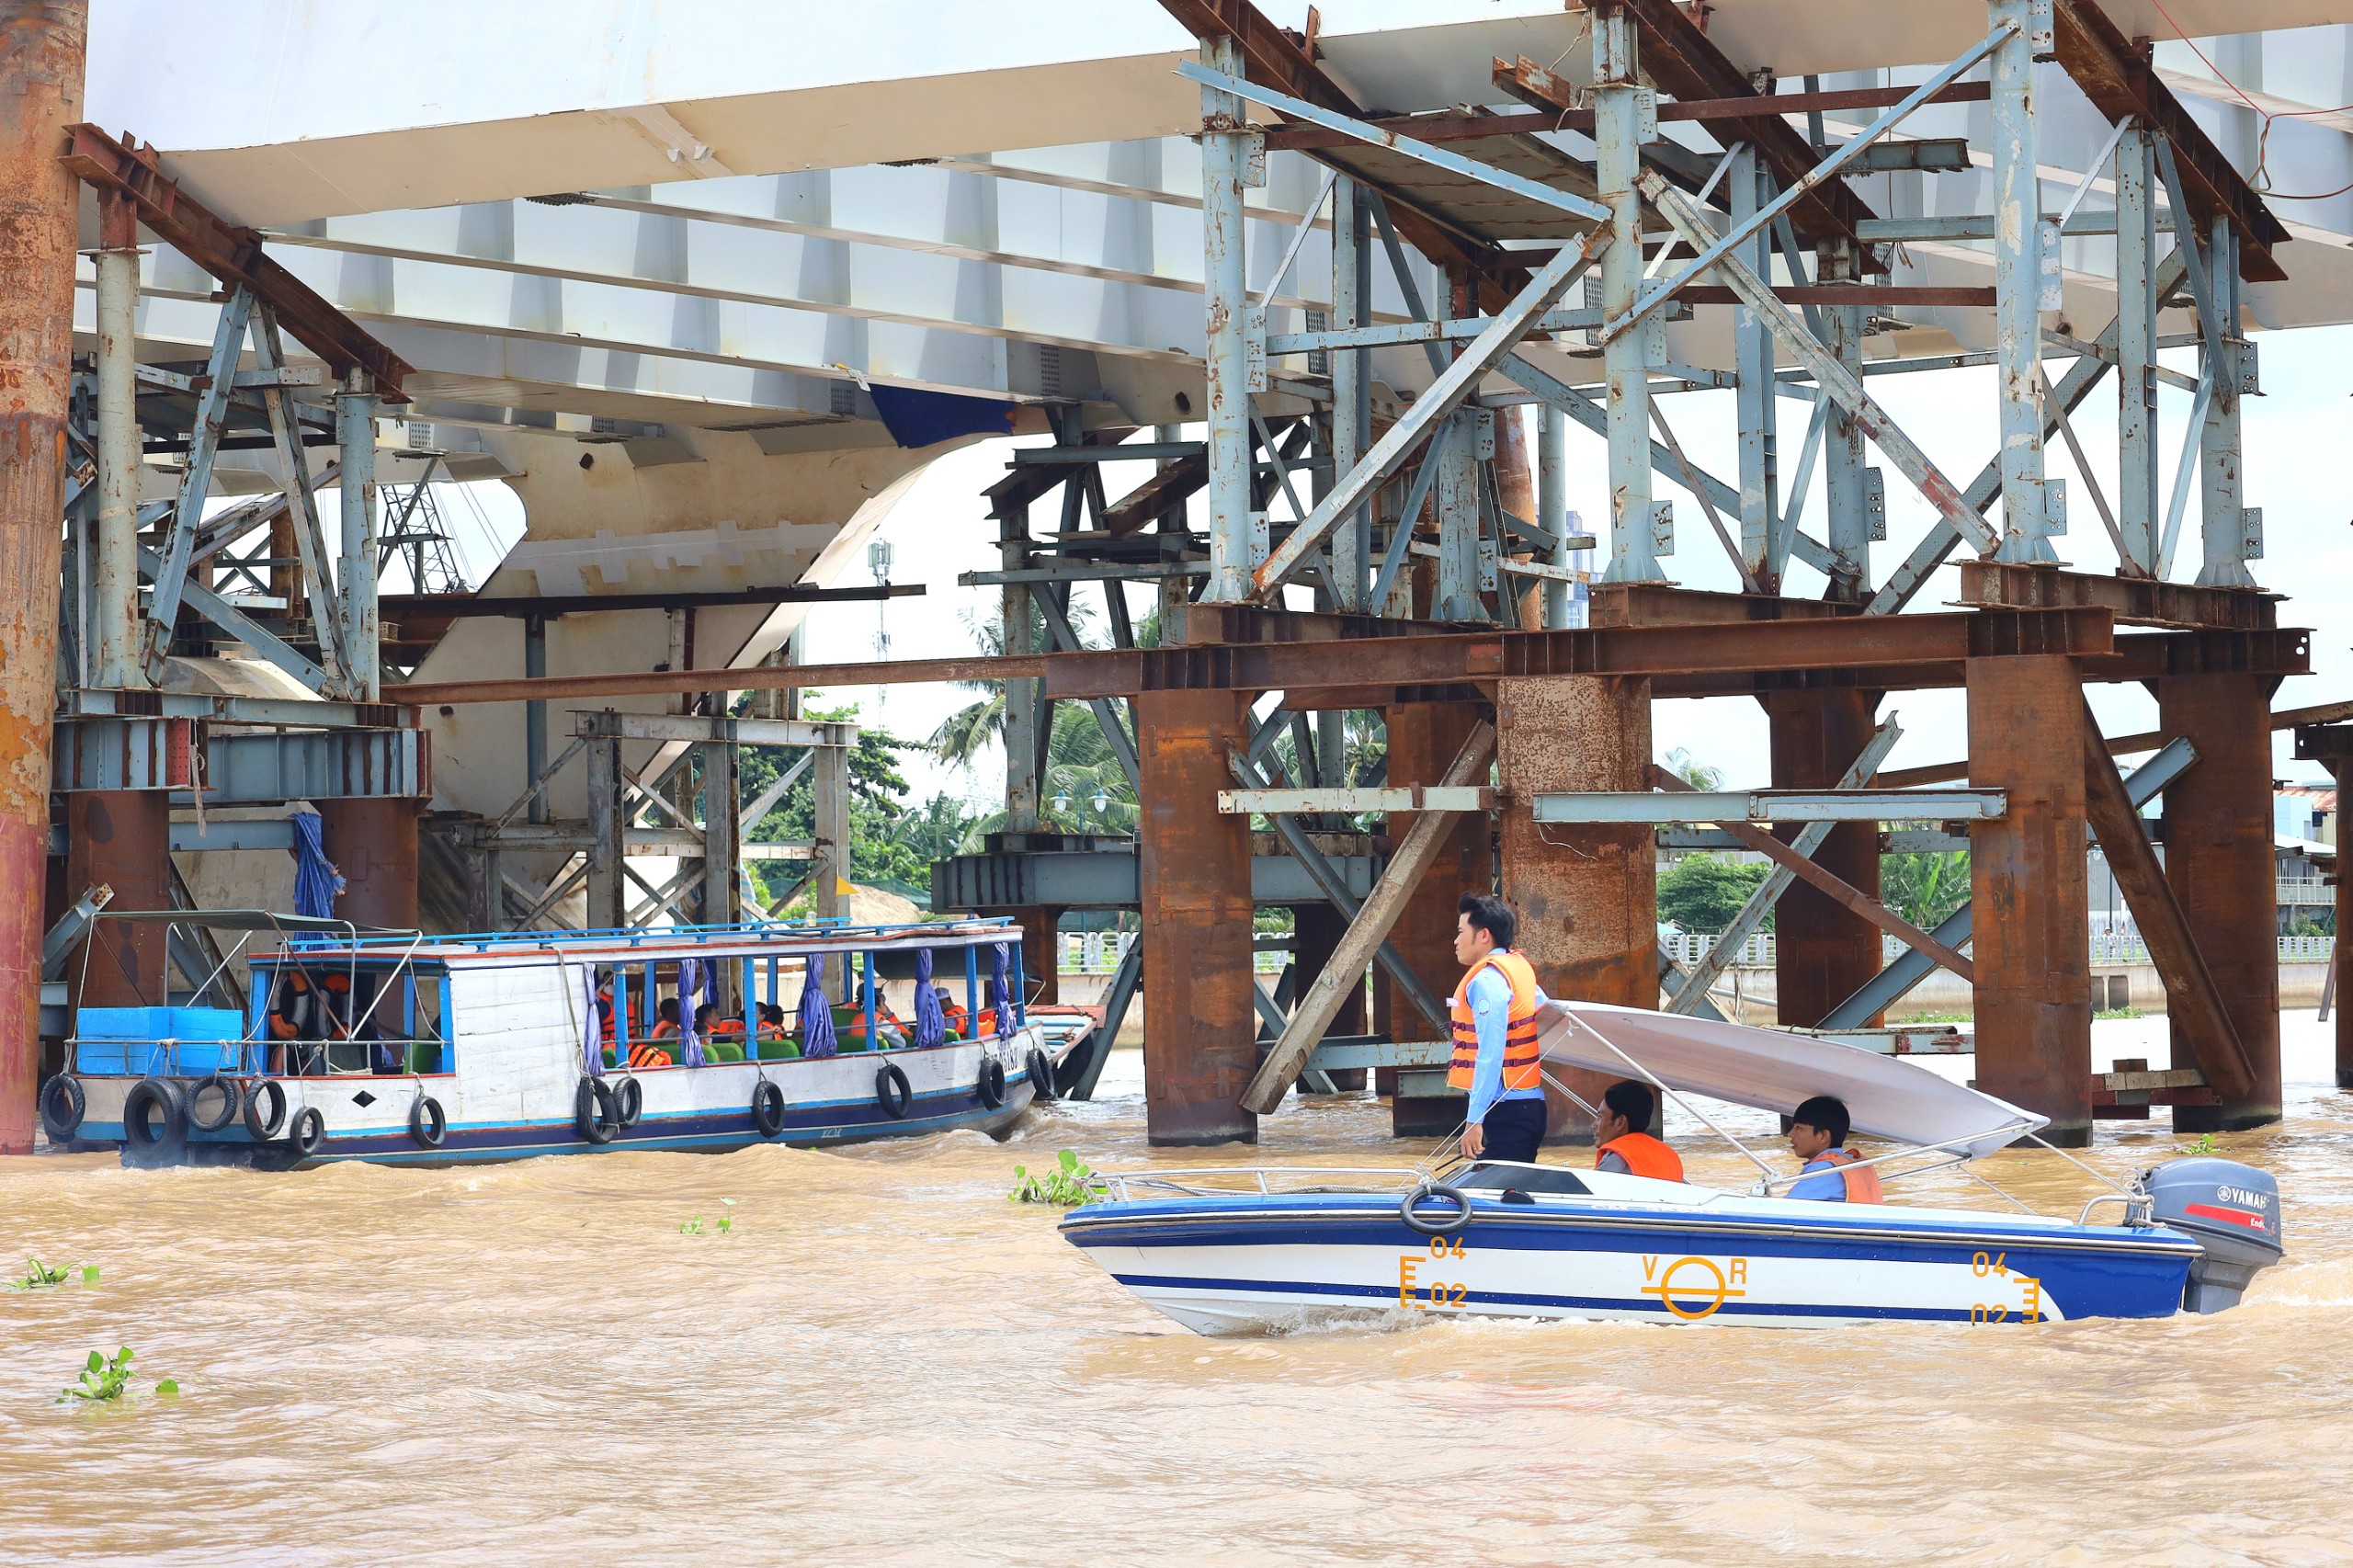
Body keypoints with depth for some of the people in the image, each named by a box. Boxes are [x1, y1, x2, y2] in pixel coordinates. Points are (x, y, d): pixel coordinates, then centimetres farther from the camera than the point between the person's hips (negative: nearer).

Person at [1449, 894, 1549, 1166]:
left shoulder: (1486, 980, -13)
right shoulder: (1520, 968, 16)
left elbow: (1490, 1054, -20)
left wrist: (1475, 1118, -21)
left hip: (1504, 1109, -10)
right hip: (1531, 1102, 10)